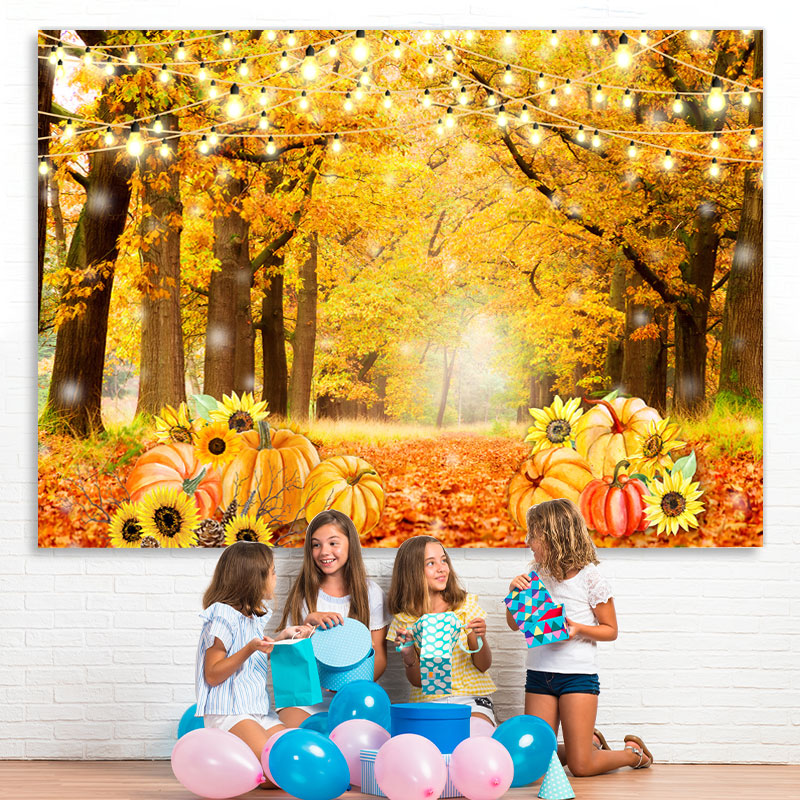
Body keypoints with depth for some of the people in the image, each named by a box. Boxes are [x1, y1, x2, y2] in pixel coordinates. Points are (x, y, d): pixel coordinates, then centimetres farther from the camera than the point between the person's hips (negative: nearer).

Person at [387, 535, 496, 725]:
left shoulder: (466, 605, 2)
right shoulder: (404, 620, 2)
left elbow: (483, 666, 2)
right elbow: (417, 681, 3)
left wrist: (480, 639, -18)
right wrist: (408, 655, -17)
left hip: (470, 697, 0)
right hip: (428, 700, 0)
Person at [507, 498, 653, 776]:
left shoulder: (590, 578, -9)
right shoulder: (538, 575, 5)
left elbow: (610, 630, -2)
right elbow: (515, 624, 11)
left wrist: (578, 629, -19)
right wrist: (515, 592, -6)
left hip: (578, 675, -5)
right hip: (539, 674, 5)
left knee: (581, 767, -5)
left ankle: (634, 752, 23)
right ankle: (590, 741, 30)